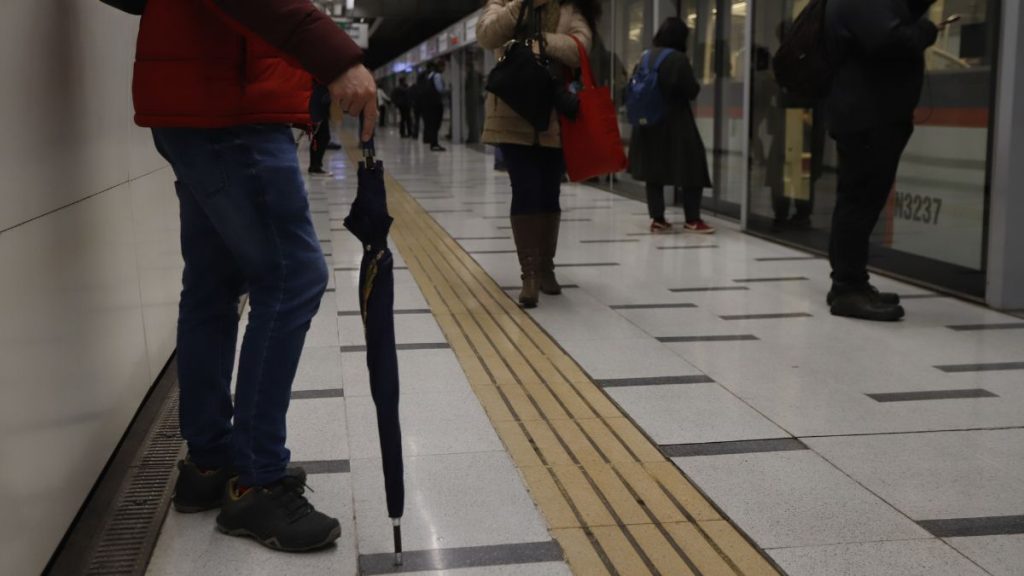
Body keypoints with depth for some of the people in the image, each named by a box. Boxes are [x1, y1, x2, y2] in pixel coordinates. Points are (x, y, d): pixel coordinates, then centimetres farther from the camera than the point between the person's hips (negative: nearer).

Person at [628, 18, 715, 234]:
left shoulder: (647, 57, 4)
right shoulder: (678, 59, -13)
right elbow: (692, 91, -12)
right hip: (675, 122, -6)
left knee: (653, 167, 11)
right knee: (691, 167, 2)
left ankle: (657, 219, 11)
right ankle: (692, 220, 1)